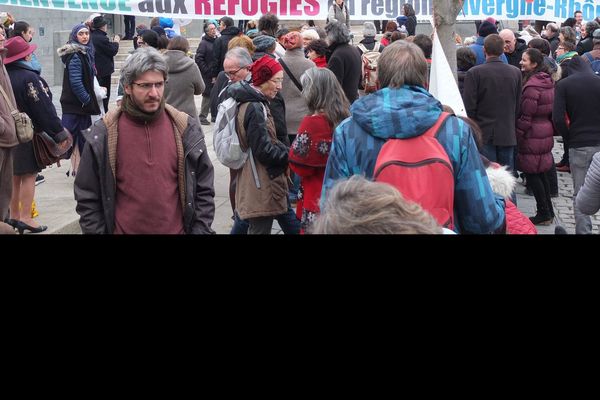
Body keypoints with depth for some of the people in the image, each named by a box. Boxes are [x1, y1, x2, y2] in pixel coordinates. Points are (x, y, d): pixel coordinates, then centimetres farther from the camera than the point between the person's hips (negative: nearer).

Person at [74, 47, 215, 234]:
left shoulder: (185, 128, -3)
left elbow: (203, 190, 2)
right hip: (123, 229, -1)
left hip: (176, 229, 1)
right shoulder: (103, 134, -7)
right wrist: (96, 231, -6)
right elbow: (88, 198, -2)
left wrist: (200, 230, -4)